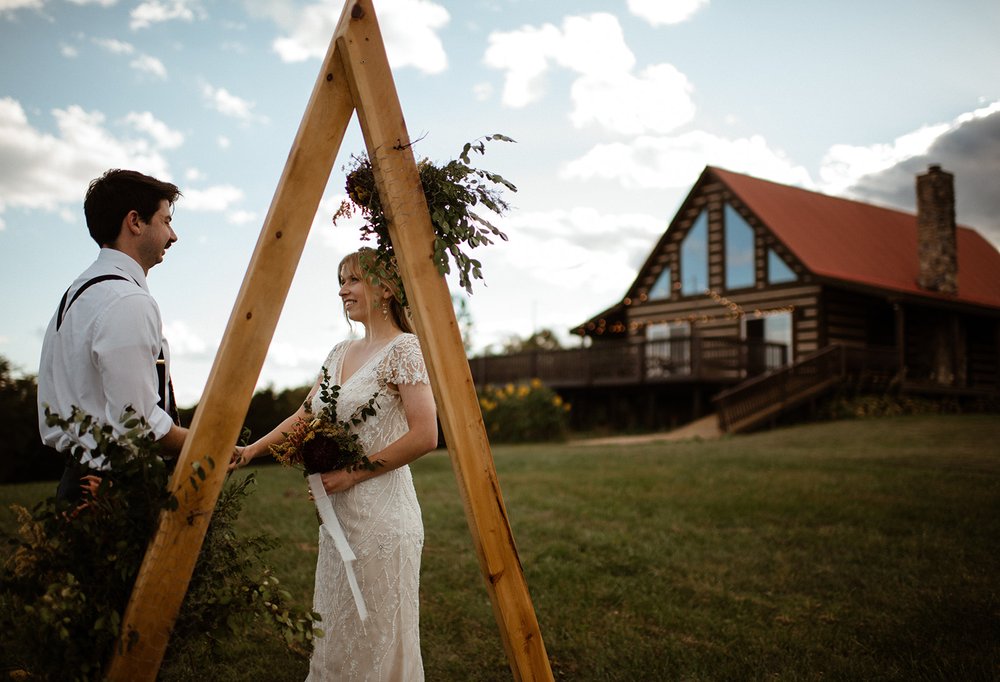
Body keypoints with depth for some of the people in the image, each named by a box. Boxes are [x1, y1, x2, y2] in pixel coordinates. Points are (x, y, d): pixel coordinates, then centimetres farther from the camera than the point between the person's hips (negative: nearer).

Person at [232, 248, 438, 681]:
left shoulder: (403, 349, -11)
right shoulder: (340, 354, 13)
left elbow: (425, 436, -18)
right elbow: (304, 416, 17)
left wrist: (354, 473, -16)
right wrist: (252, 449, 4)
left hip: (381, 515, -8)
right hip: (338, 514, 8)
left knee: (378, 640, 1)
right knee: (335, 635, 16)